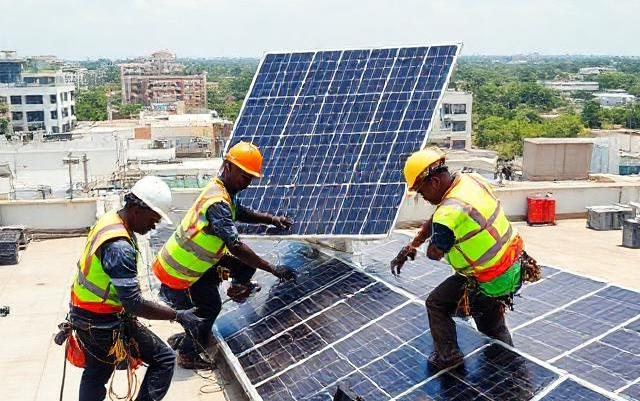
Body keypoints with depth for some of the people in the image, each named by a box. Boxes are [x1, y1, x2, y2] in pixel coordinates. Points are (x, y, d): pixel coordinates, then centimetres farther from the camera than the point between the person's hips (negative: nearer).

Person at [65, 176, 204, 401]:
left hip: (83, 314, 10)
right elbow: (134, 305, -29)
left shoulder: (109, 220, -1)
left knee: (95, 375, 24)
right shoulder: (119, 248, -30)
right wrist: (179, 316, -24)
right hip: (106, 325, -9)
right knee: (164, 359, 0)